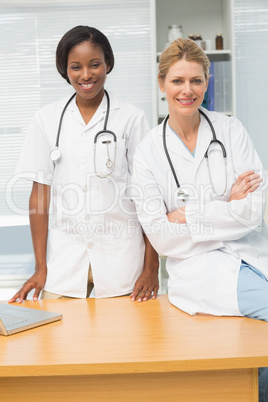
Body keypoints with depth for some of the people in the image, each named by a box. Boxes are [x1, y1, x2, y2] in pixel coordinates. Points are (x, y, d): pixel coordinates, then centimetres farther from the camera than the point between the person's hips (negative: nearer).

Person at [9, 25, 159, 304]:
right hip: (64, 256, 2)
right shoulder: (47, 119, 5)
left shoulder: (131, 118, 0)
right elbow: (40, 192, 4)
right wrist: (40, 267, 0)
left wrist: (151, 266, -6)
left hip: (120, 255, -1)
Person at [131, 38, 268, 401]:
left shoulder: (231, 130, 4)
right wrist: (227, 208, -6)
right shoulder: (149, 151, 2)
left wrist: (187, 215, -8)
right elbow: (160, 237, -3)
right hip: (199, 269, -1)